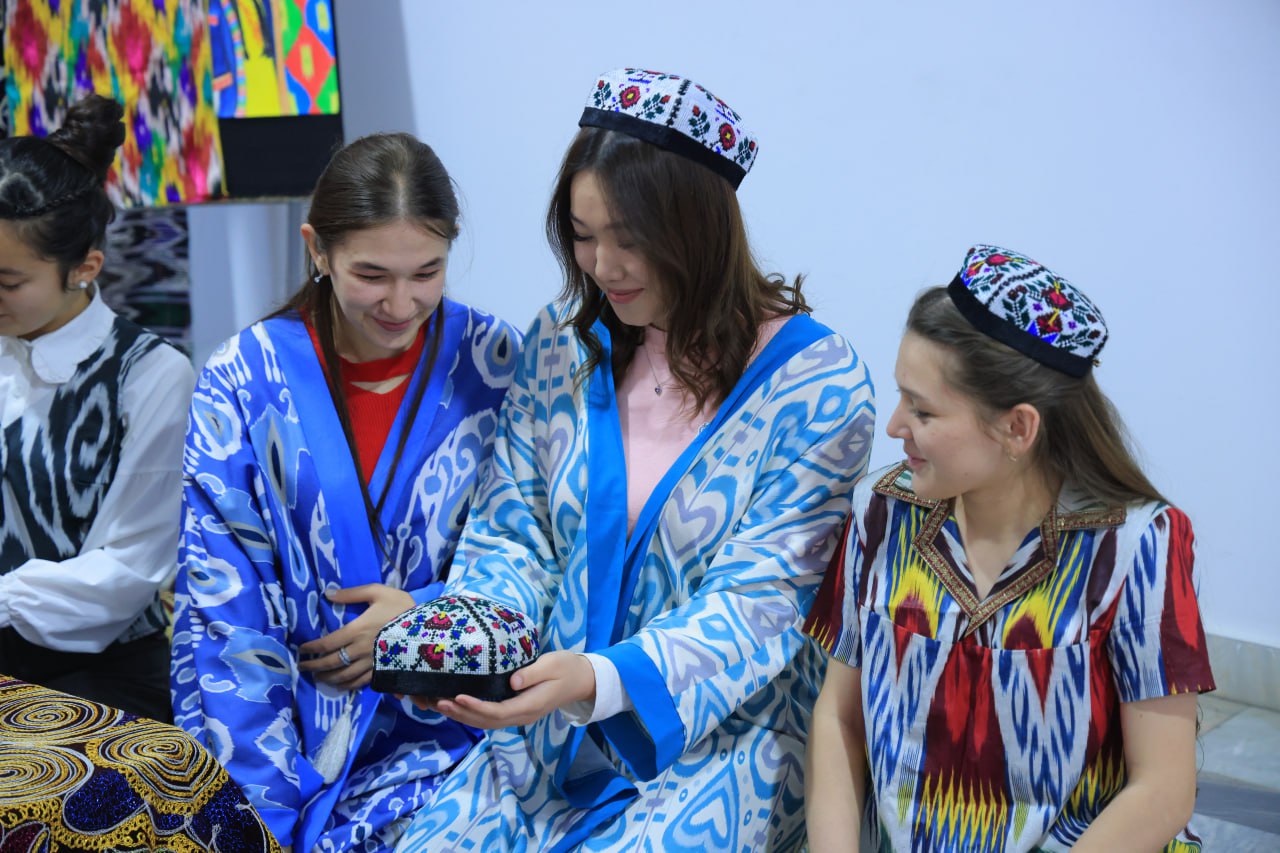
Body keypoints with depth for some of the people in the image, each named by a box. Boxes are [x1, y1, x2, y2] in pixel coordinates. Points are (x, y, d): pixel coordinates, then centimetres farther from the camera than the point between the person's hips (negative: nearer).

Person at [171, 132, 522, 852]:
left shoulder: (495, 365, 0)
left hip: (450, 729, 0)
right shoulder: (243, 380, -1)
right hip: (291, 725, 1)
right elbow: (224, 611, -4)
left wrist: (429, 614, -10)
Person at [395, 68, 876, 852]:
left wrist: (601, 679, -27)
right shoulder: (564, 344, 2)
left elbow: (757, 602, -13)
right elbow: (513, 536, 7)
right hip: (555, 724, 4)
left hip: (719, 732, -3)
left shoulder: (816, 381, -12)